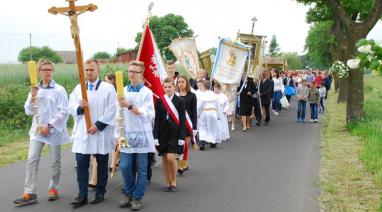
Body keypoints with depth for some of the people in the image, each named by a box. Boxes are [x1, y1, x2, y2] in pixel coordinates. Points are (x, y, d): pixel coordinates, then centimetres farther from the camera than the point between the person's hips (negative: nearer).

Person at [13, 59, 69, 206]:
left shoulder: (59, 90, -5)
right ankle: (29, 193, -5)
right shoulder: (35, 90, 9)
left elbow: (64, 112, -10)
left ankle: (53, 188, 24)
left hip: (54, 131, -3)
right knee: (31, 160, -6)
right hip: (37, 130, 3)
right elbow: (28, 112, 7)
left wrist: (49, 125, -13)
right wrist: (32, 98, -10)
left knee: (55, 161, 7)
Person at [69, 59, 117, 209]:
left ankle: (100, 193, 21)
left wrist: (98, 125, -14)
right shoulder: (78, 88, 11)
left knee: (102, 164, 8)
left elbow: (112, 110, -9)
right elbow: (71, 108, 7)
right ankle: (82, 195, 5)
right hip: (82, 133, 3)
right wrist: (80, 107, -16)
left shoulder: (108, 88, -2)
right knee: (81, 164, -1)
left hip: (101, 133, -3)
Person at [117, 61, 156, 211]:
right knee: (125, 167, 2)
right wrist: (118, 135, 3)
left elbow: (147, 115, -14)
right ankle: (128, 193, 23)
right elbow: (119, 114, 8)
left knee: (141, 169, 4)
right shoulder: (122, 91, 7)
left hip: (142, 136, -3)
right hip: (127, 135, 3)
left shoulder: (147, 92, -4)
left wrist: (130, 106, -26)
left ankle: (137, 197, 14)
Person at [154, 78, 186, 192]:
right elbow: (157, 120, 4)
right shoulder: (160, 101, 4)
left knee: (171, 157, -11)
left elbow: (182, 120, -3)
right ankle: (167, 183, 18)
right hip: (163, 132, 3)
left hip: (174, 133, -3)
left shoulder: (179, 101, -2)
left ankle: (173, 181, 8)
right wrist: (155, 136, -2)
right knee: (165, 158, 7)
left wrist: (182, 136, -8)